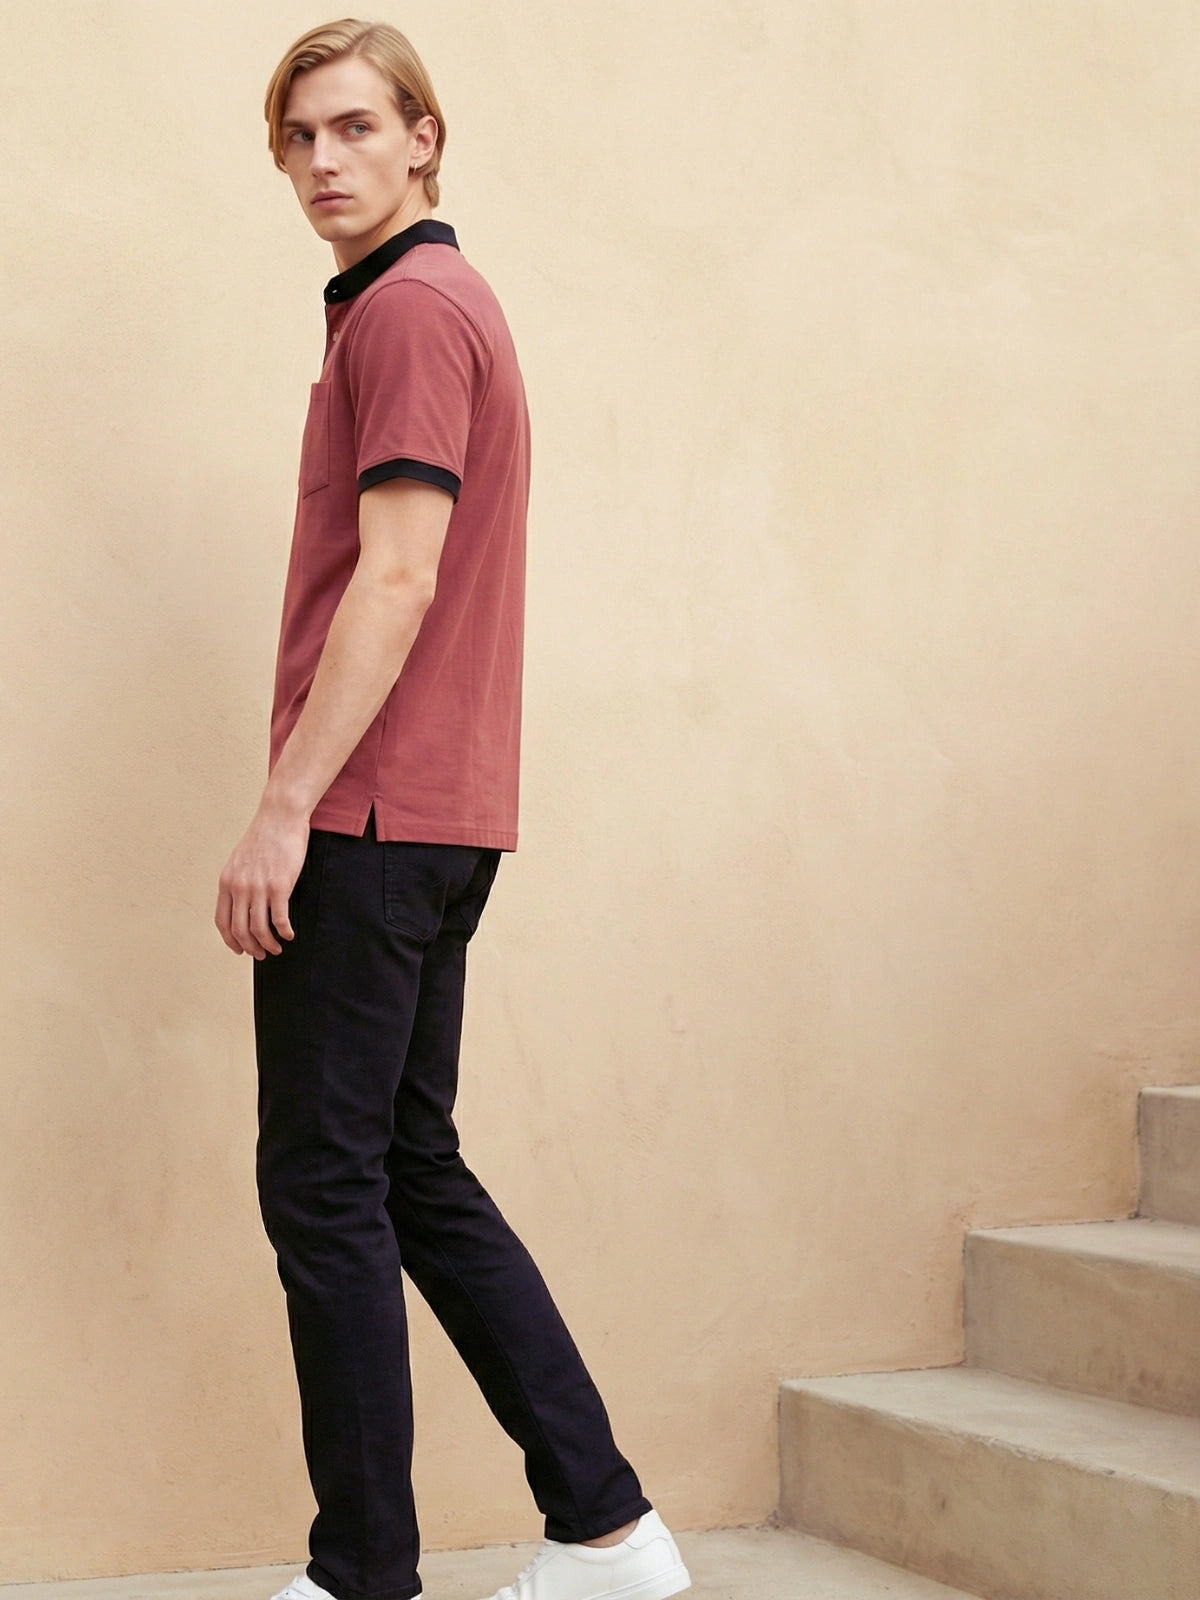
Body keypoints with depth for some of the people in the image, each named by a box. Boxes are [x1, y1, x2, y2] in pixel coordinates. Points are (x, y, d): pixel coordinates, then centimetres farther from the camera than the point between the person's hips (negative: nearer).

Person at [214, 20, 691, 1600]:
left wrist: (285, 805, -20)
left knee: (324, 1187, -4)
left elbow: (396, 581, -19)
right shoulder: (446, 302, 21)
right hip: (437, 818, 10)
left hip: (365, 821, -10)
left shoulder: (408, 310, -11)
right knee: (414, 1173, 13)